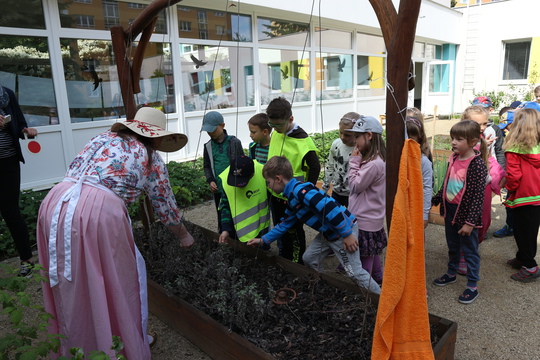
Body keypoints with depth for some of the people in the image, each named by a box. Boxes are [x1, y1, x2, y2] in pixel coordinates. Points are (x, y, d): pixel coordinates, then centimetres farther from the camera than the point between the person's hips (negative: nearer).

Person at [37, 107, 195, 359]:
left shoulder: (102, 138, 24)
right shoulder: (150, 157, 10)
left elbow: (74, 171, 25)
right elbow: (165, 207, 15)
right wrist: (184, 236, 31)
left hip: (54, 204, 6)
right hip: (99, 212, -6)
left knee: (70, 286, 22)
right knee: (116, 283, 15)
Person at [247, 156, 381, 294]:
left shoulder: (300, 190, -23)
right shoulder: (291, 198, 11)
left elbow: (330, 208, -30)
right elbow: (285, 224, 22)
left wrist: (347, 235, -26)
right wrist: (263, 240, 25)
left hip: (344, 229, -10)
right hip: (327, 233, 10)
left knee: (355, 272, -5)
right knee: (309, 259, 15)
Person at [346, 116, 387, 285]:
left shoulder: (374, 164, -26)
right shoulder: (373, 159, 7)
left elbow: (355, 185, -18)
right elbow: (359, 184, 13)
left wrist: (354, 161, -15)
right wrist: (357, 161, 3)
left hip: (365, 221, -10)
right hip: (372, 218, 10)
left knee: (363, 258, 4)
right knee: (372, 253, 25)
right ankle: (378, 280, 41)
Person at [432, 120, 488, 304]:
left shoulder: (478, 165, -19)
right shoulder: (453, 159, 2)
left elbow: (478, 196, -20)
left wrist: (470, 222, -21)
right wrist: (434, 200, 16)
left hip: (466, 214, -6)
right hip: (450, 210, 7)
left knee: (470, 250, 8)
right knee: (452, 246, 23)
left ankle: (472, 287, 22)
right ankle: (451, 273, 42)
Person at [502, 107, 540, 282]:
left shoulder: (514, 148, -18)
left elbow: (513, 175, -19)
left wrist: (511, 189, -1)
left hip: (523, 197, -6)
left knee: (523, 231, 8)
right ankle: (522, 258, 35)